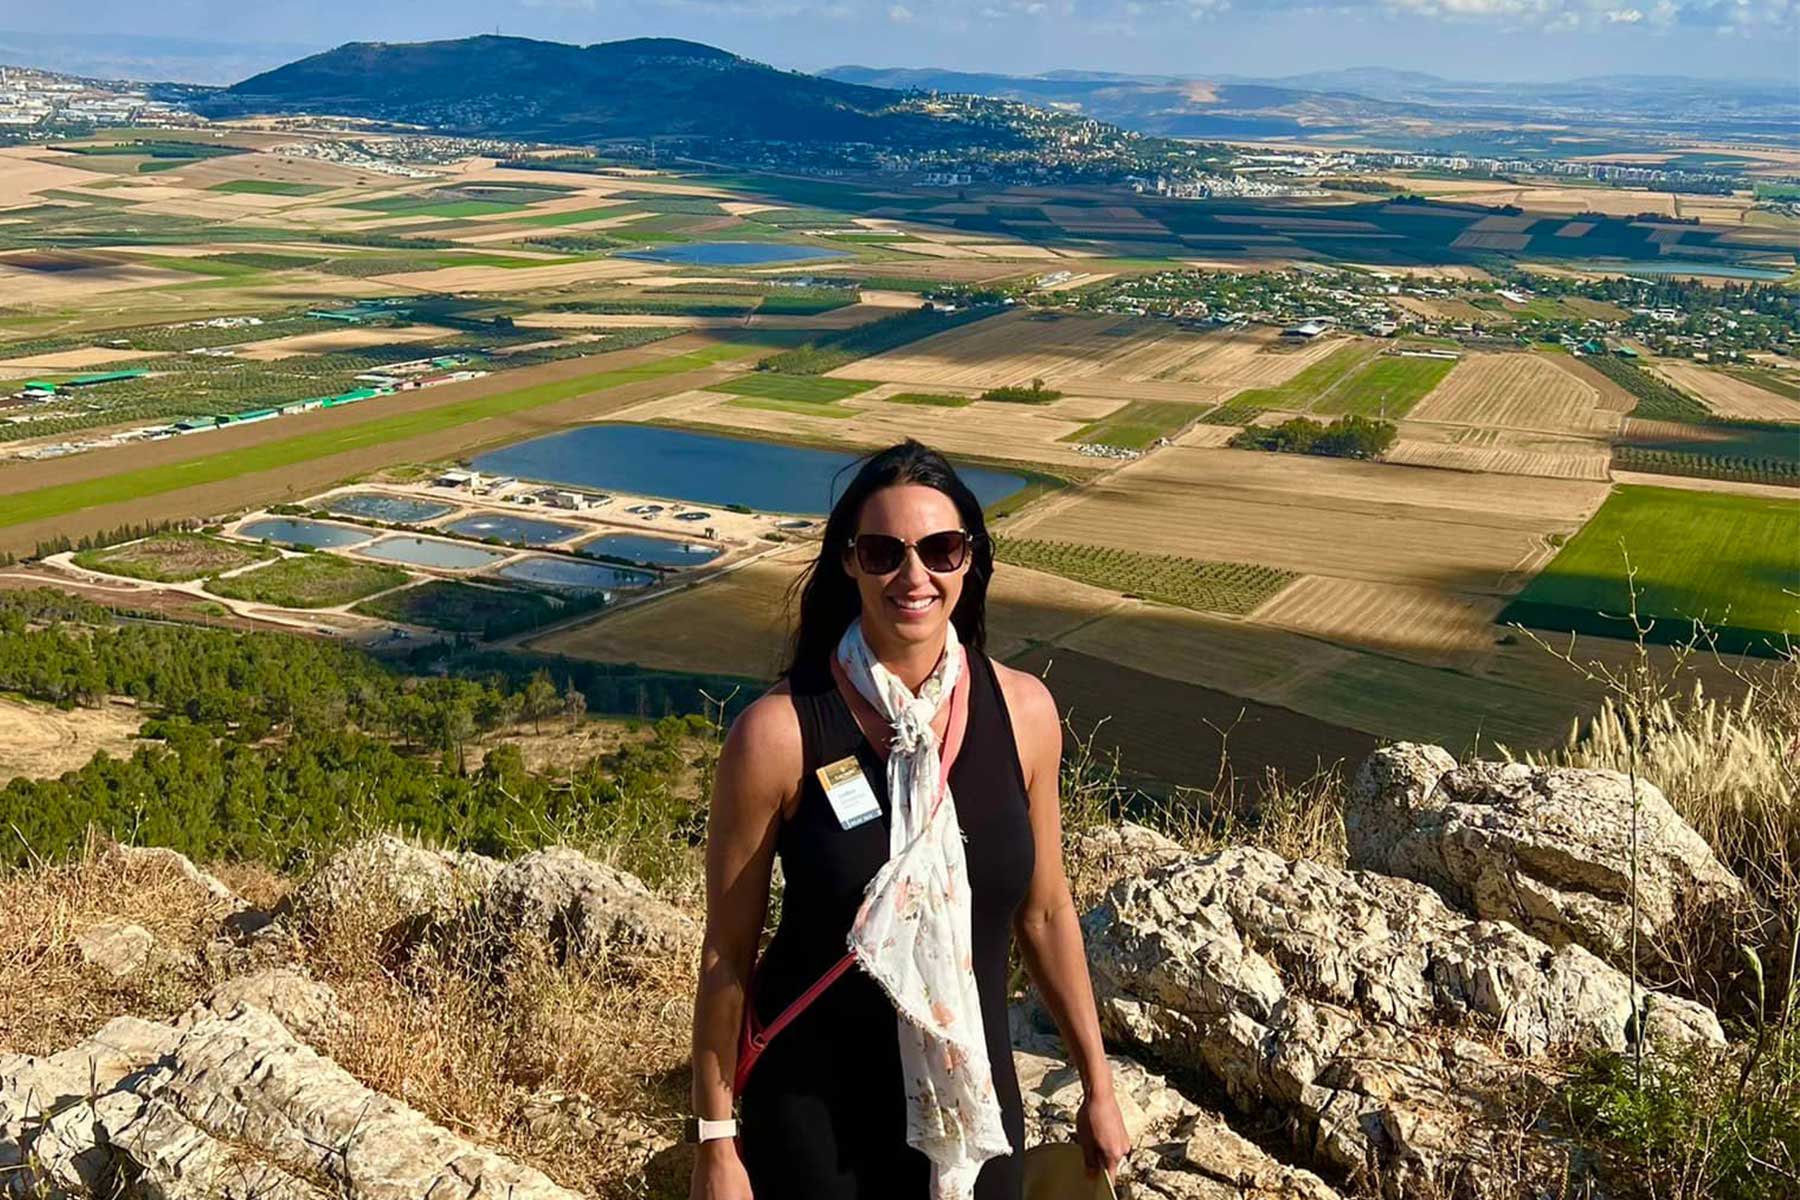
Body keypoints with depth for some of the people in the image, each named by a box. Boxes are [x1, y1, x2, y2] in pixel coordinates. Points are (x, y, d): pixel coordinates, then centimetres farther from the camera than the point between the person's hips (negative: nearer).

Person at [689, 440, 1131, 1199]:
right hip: (813, 1117, -3)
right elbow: (727, 952, -9)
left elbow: (1042, 913, 4)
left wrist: (1097, 1085, 10)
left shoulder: (1023, 712, -8)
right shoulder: (779, 734, -19)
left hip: (974, 1101, 3)